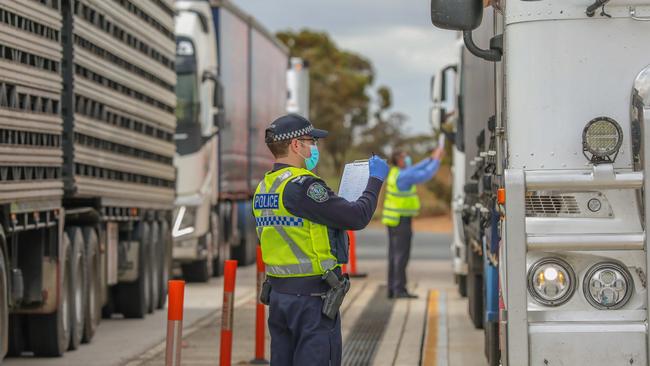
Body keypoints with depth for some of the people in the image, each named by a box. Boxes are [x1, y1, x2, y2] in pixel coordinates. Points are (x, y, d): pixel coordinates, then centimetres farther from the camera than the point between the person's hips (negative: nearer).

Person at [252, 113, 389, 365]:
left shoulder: (263, 188, 11)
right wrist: (375, 180, -2)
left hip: (277, 292, 8)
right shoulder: (300, 185, -17)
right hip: (312, 295, -8)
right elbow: (357, 217, -18)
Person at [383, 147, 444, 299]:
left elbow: (415, 169, 24)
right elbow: (426, 174, -16)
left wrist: (431, 159, 21)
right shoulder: (403, 176, -17)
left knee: (394, 255, 10)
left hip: (393, 219, 10)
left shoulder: (395, 172, 11)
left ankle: (392, 289, 12)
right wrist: (436, 160, -4)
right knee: (401, 255, -9)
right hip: (401, 220, -10)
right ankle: (399, 290, -10)